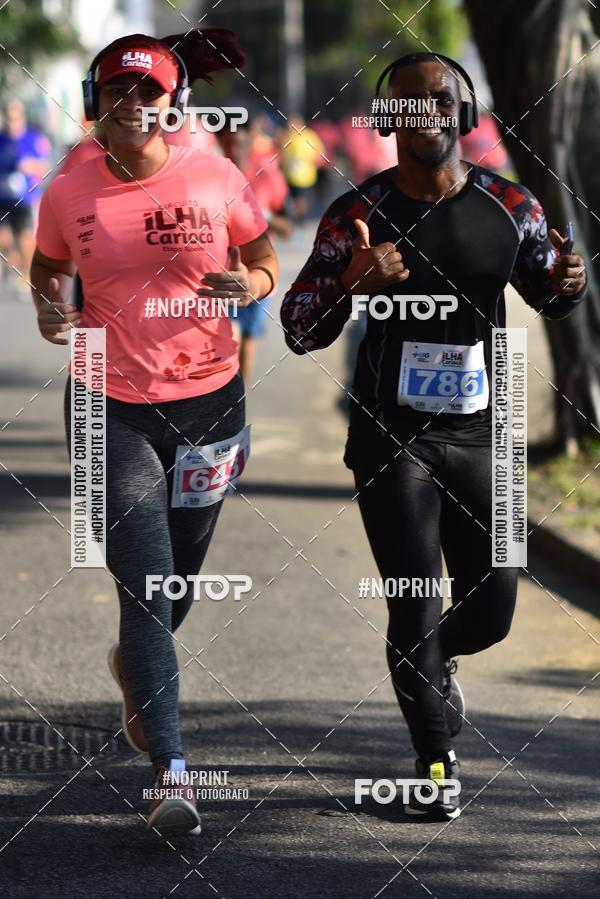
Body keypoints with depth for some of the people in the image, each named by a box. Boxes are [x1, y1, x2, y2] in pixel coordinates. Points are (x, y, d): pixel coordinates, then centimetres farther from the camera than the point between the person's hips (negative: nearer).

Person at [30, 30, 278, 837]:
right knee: (145, 581, -11)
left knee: (180, 573, 16)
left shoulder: (216, 180, -6)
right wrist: (50, 308, -6)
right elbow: (47, 264, 15)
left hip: (209, 398, 2)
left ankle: (136, 665, 53)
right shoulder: (68, 196, -4)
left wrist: (249, 285, -15)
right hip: (112, 406, -2)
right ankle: (171, 774, -15)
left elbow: (265, 263, 7)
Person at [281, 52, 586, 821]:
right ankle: (436, 762, 15)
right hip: (391, 438, -3)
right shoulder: (359, 215, -10)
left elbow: (547, 295, 14)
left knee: (493, 606, 7)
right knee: (414, 606, -4)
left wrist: (567, 282, -11)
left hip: (479, 436, 3)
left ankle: (433, 659, 43)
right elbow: (299, 331, -9)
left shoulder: (508, 207, -2)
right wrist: (350, 282, -29)